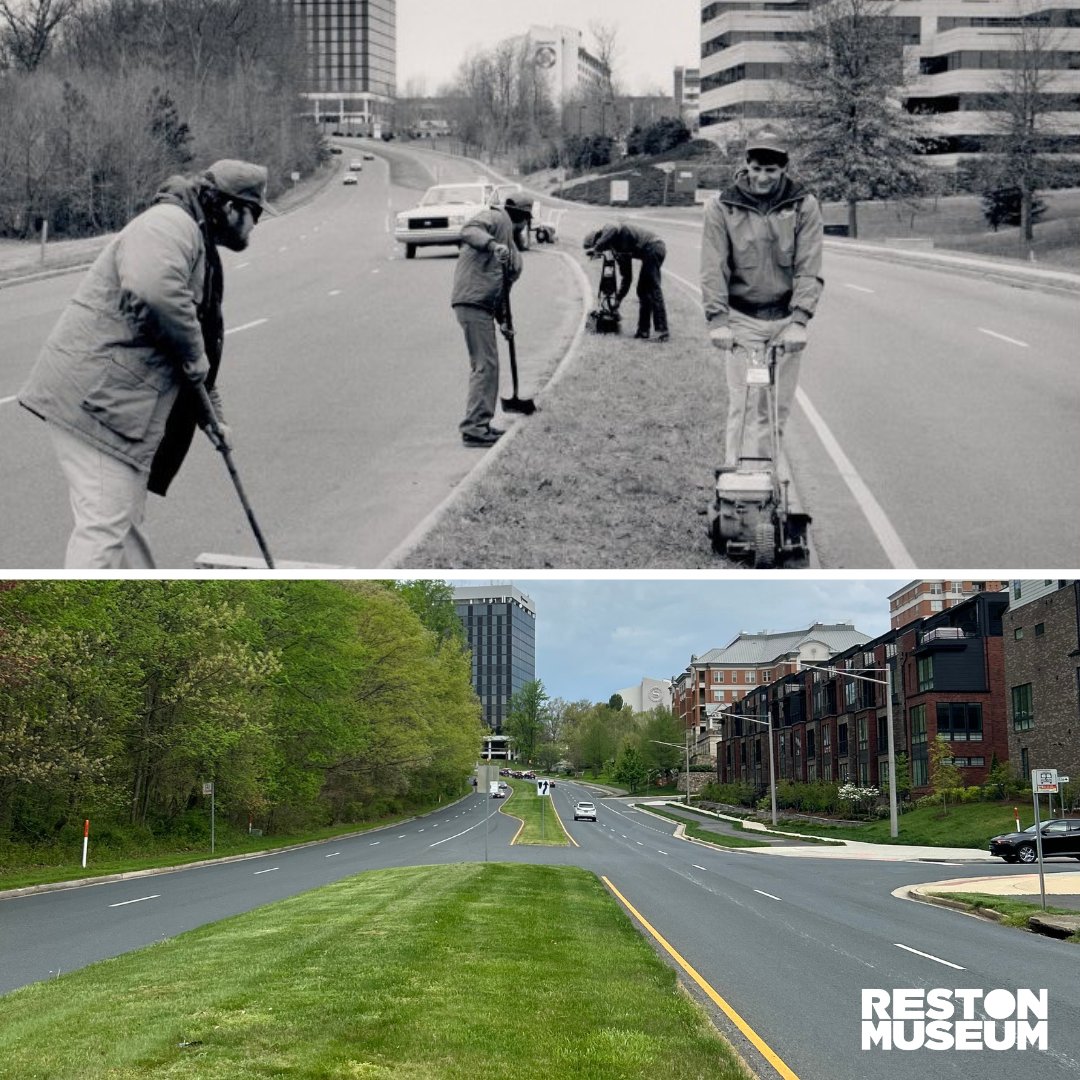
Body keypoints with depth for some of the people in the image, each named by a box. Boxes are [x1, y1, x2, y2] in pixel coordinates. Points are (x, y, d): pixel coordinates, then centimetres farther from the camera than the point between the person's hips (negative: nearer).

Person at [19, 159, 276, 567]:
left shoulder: (199, 242, 22)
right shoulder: (170, 224, -13)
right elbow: (154, 293, -34)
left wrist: (210, 414, 31)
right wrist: (194, 354, -20)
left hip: (119, 399, 11)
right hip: (94, 395, -11)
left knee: (125, 516, 20)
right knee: (105, 522, -11)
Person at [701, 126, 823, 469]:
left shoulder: (803, 206, -3)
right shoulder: (722, 206, -4)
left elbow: (808, 269, -8)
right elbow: (714, 269, -6)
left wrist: (799, 321, -18)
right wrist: (717, 321, -15)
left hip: (786, 319, 1)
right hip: (741, 319, -1)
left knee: (778, 407, 6)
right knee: (743, 405, -6)